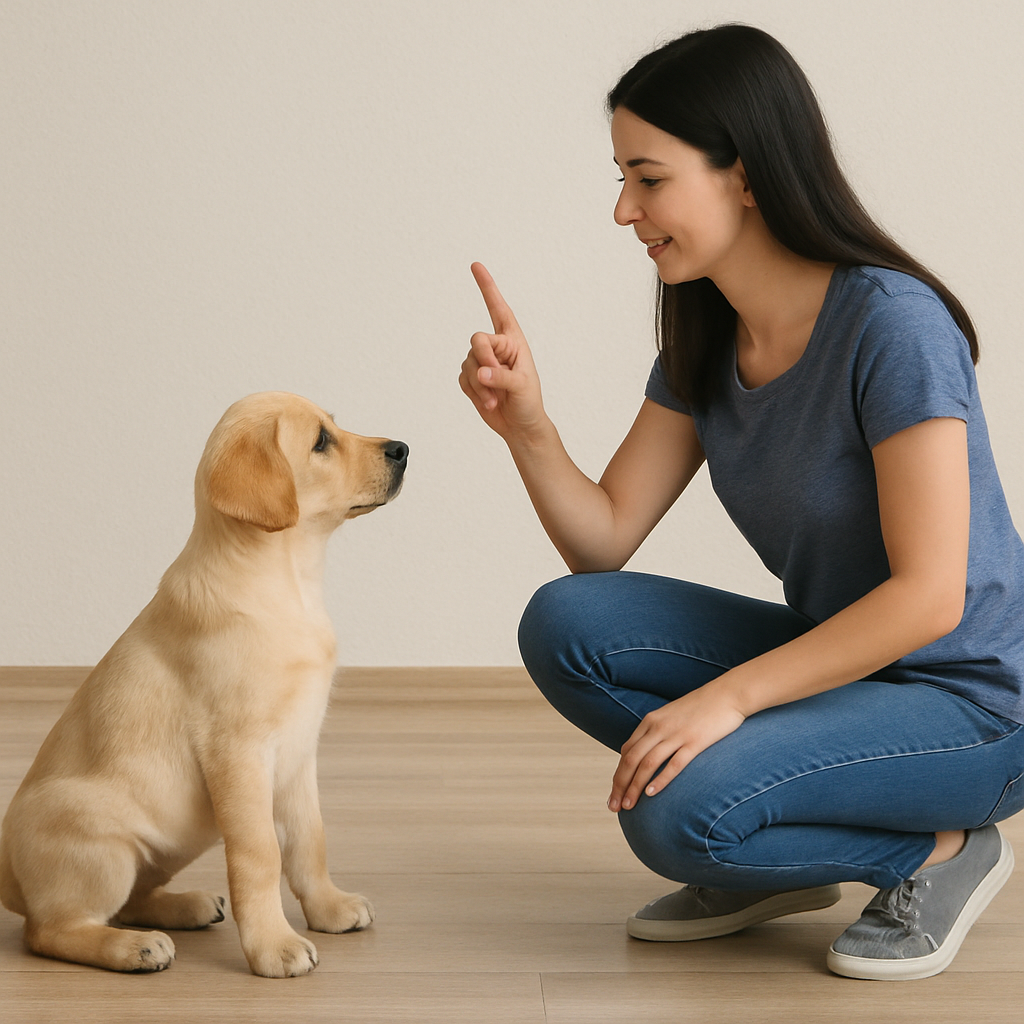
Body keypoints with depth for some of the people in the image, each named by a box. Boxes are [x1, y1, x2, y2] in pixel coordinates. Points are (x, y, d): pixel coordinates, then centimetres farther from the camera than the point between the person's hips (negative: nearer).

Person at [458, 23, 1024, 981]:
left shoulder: (890, 324, -22)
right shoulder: (705, 340, 1)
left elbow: (929, 595, -25)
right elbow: (603, 541, 1)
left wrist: (729, 695, -28)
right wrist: (526, 426, -16)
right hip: (839, 664, 8)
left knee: (676, 814, -27)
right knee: (565, 627, -10)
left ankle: (940, 850, -2)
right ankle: (771, 865, 5)